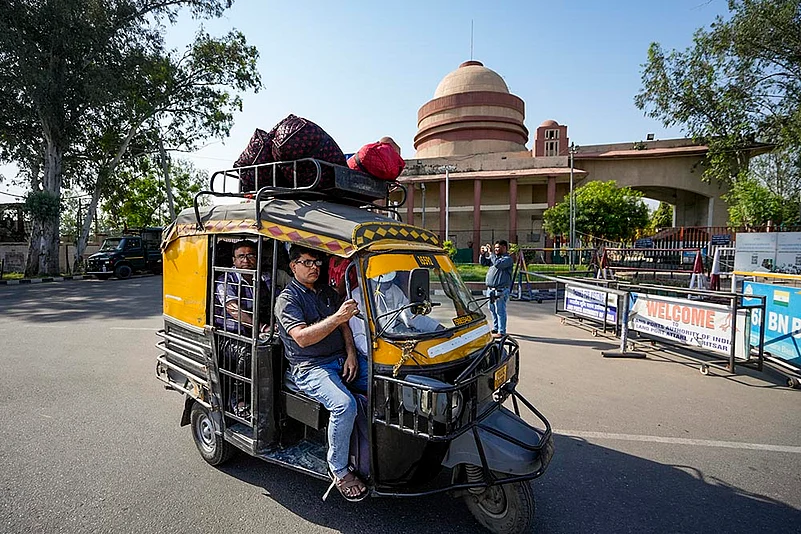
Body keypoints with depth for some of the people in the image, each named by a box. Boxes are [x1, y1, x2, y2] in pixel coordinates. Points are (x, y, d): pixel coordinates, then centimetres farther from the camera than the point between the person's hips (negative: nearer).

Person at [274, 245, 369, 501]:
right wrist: (336, 317, -29)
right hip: (310, 368, -6)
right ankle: (338, 469, -8)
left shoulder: (328, 292, 17)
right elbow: (302, 337, -19)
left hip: (343, 359, 7)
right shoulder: (287, 299, -5)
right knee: (345, 405, -31)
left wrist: (351, 354, 0)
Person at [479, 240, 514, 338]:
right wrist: (483, 254, 4)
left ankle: (501, 332, 2)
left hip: (501, 290, -9)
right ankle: (495, 328, 30)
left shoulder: (507, 259, -9)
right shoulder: (495, 257, 16)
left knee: (500, 311, -5)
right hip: (491, 289, 9)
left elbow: (498, 264, -26)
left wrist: (491, 253, -18)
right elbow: (484, 263, 22)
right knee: (492, 310, 17)